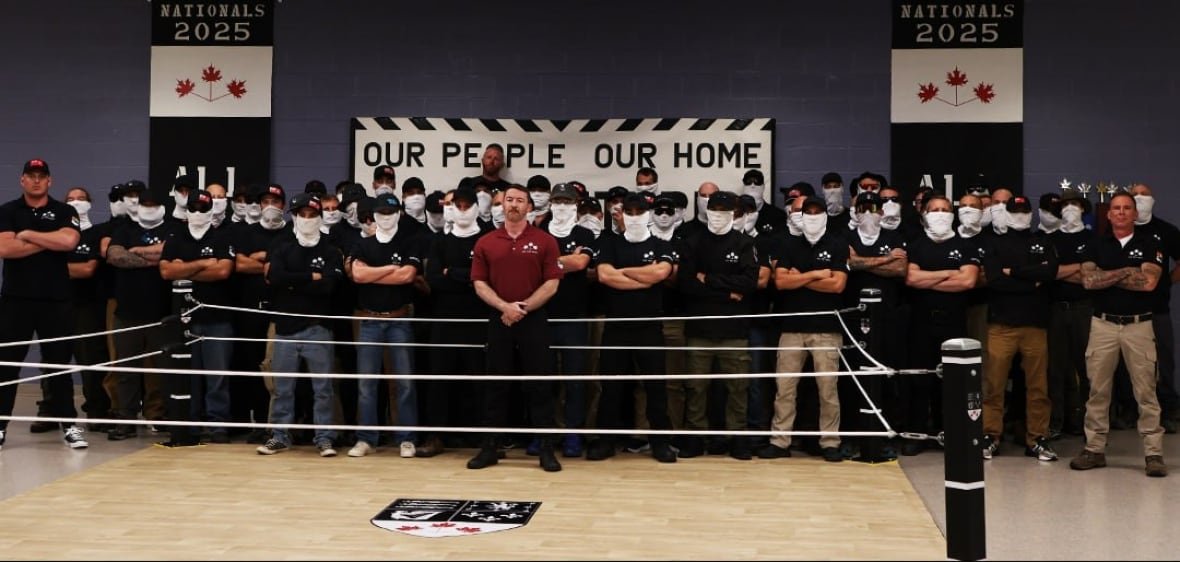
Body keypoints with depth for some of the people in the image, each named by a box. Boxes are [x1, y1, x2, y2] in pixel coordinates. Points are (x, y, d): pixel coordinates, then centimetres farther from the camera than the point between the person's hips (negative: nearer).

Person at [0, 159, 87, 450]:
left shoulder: (65, 212, 6)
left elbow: (69, 241, -15)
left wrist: (28, 234, -7)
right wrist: (49, 242, -9)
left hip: (55, 300, 0)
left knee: (59, 363, 6)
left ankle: (69, 424, 11)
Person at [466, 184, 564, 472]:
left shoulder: (545, 241, 1)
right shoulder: (485, 243, 7)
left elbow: (551, 284, -3)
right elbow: (479, 284, 3)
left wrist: (524, 308, -11)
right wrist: (505, 306, -12)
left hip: (534, 320, -2)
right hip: (498, 320, 2)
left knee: (539, 384, 0)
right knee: (495, 384, 6)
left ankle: (547, 449, 5)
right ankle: (489, 447, 13)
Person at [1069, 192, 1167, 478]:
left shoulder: (1149, 244, 3)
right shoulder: (1097, 245, 9)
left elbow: (1149, 281, -12)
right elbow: (1088, 280, -6)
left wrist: (1107, 276, -7)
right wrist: (1127, 272, -10)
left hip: (1139, 325, -2)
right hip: (1103, 324, 2)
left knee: (1146, 391, -2)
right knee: (1097, 390, 5)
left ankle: (1153, 452, 3)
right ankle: (1094, 448, 13)